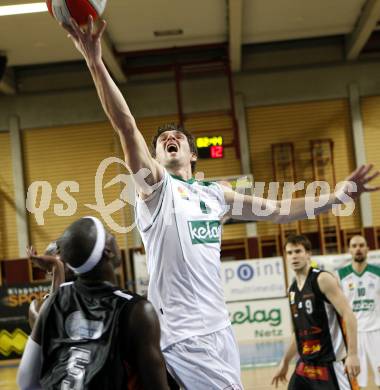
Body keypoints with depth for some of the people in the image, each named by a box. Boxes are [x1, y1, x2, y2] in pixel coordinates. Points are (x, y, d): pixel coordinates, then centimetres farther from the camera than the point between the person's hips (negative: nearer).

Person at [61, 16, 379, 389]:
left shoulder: (214, 194, 16)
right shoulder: (155, 185, -1)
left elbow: (278, 211, 23)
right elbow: (126, 126, -15)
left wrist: (338, 196, 15)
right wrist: (95, 63, -26)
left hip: (219, 328, 7)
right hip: (183, 336, -6)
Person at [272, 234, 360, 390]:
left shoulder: (323, 279, -10)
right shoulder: (293, 290, 12)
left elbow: (348, 315, -16)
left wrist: (352, 354, -24)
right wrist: (285, 362, 25)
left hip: (331, 363, -8)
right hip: (306, 364, 8)